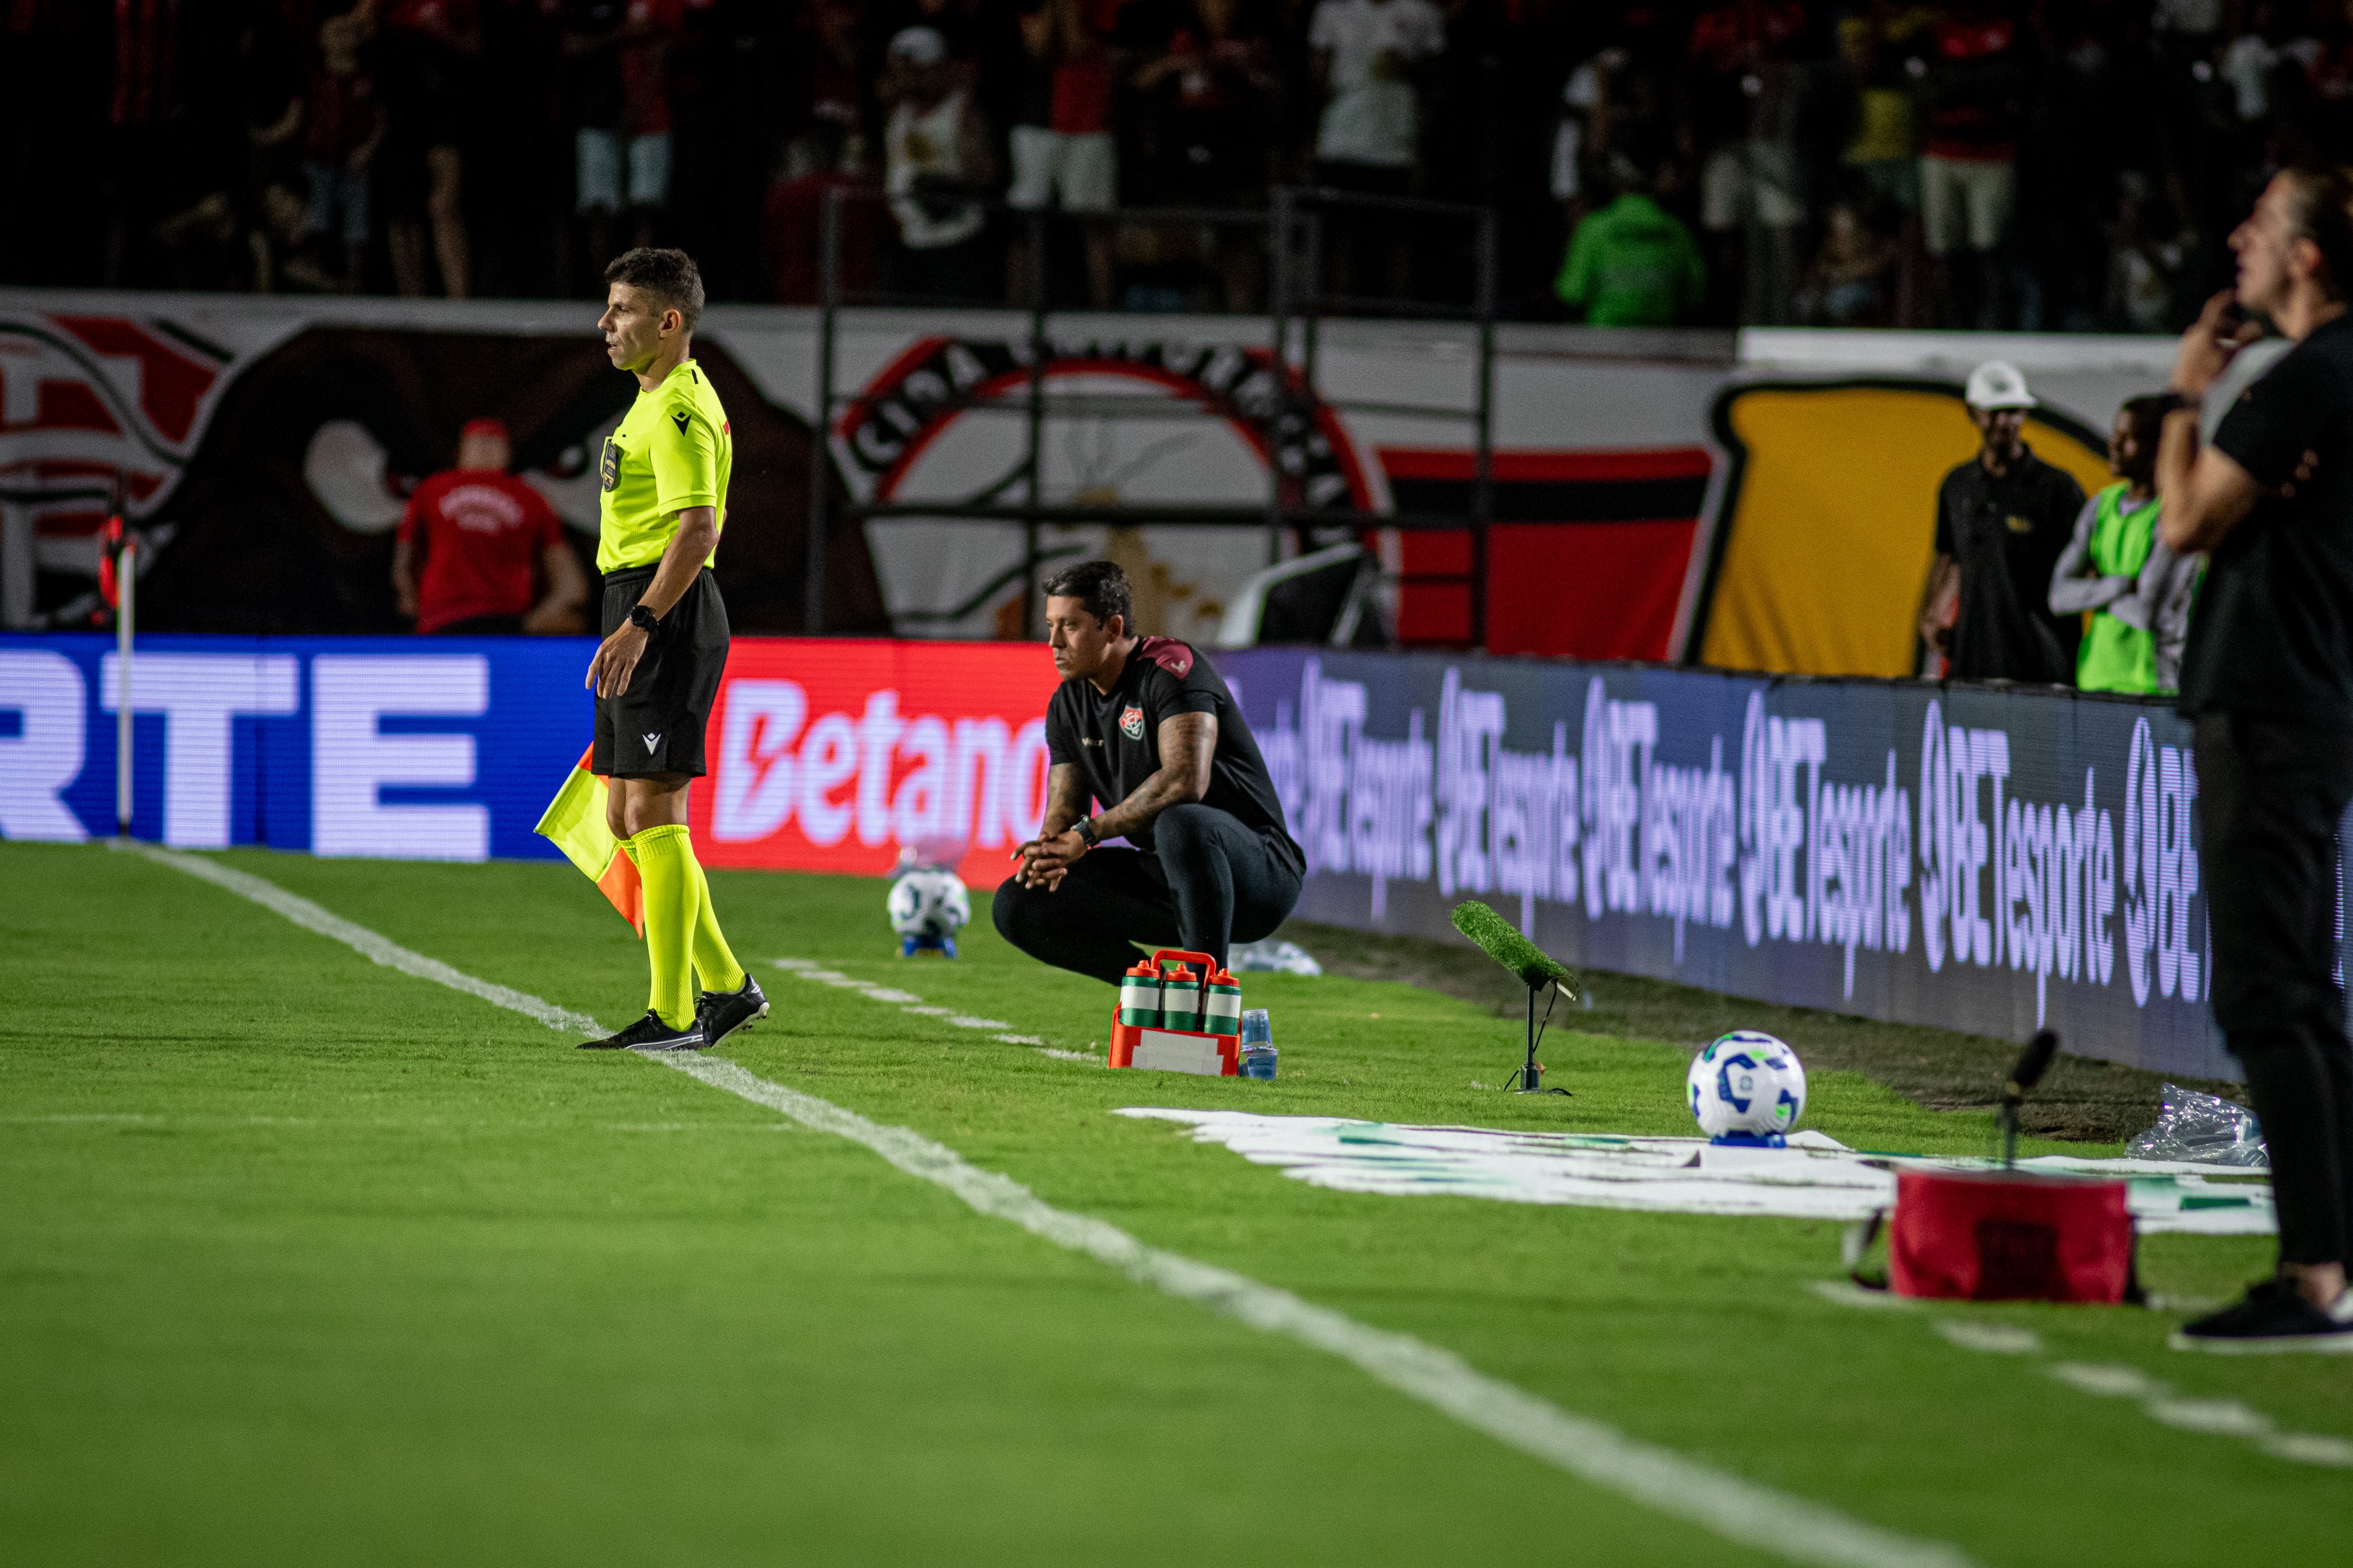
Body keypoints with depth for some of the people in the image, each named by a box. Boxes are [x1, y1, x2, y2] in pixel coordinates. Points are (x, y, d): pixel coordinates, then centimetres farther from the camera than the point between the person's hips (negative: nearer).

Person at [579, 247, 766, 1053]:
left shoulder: (678, 410, -14)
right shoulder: (658, 401, 18)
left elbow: (698, 527, -24)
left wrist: (637, 625, -28)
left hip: (667, 609, -11)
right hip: (646, 614, 11)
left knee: (652, 810, -10)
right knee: (626, 814, 12)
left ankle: (673, 1014, -8)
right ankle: (726, 985, 18)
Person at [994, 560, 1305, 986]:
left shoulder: (1171, 667, -16)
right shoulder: (1068, 703, 9)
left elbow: (1186, 781, -30)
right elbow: (1064, 808, 10)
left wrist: (1085, 835, -25)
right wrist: (1050, 849, -16)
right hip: (1160, 873, 7)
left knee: (1180, 823, -41)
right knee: (1018, 904, -6)